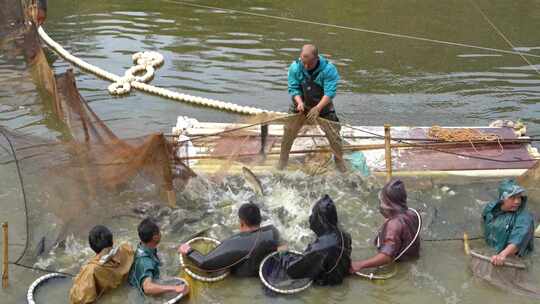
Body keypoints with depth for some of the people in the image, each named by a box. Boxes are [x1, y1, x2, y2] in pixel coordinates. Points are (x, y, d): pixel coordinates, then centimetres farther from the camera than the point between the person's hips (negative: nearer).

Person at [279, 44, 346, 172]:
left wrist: (318, 108, -40)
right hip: (302, 105, 2)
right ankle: (283, 158, 24)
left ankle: (339, 160, 19)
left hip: (322, 105, -2)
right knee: (289, 131, 3)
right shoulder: (295, 67, -17)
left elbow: (329, 93, -28)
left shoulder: (328, 69, -26)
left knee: (334, 133, -5)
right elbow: (293, 88, -12)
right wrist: (299, 102, -31)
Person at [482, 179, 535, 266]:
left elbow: (518, 239, -30)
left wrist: (503, 254, -44)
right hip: (488, 254, 4)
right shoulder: (491, 208, 3)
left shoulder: (524, 218, -14)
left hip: (510, 259, -4)